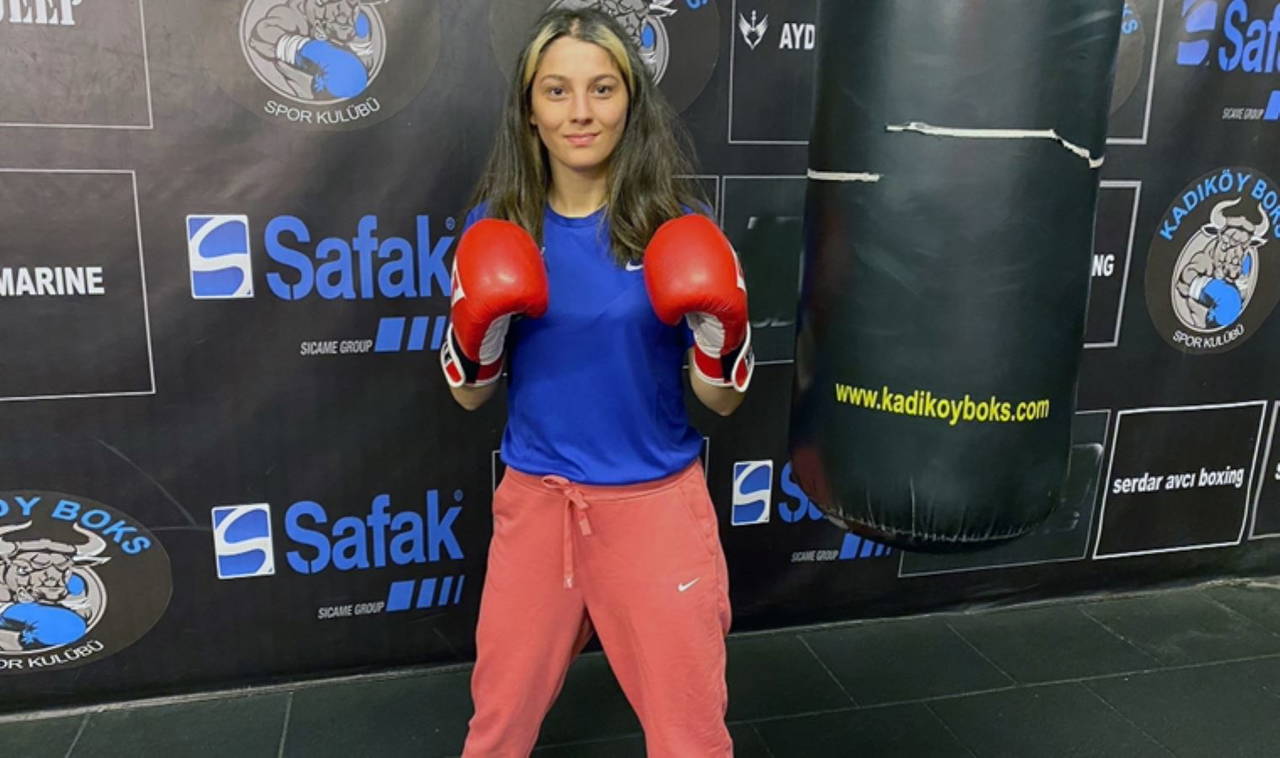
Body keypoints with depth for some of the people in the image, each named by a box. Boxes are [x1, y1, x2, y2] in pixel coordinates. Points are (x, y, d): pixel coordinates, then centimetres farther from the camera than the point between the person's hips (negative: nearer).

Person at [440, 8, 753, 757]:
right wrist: (477, 326, -16)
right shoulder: (498, 224, -3)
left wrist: (722, 327, -22)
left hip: (656, 502, -1)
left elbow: (721, 398, -3)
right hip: (536, 499, 2)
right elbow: (470, 392, 3)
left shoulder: (677, 225, -7)